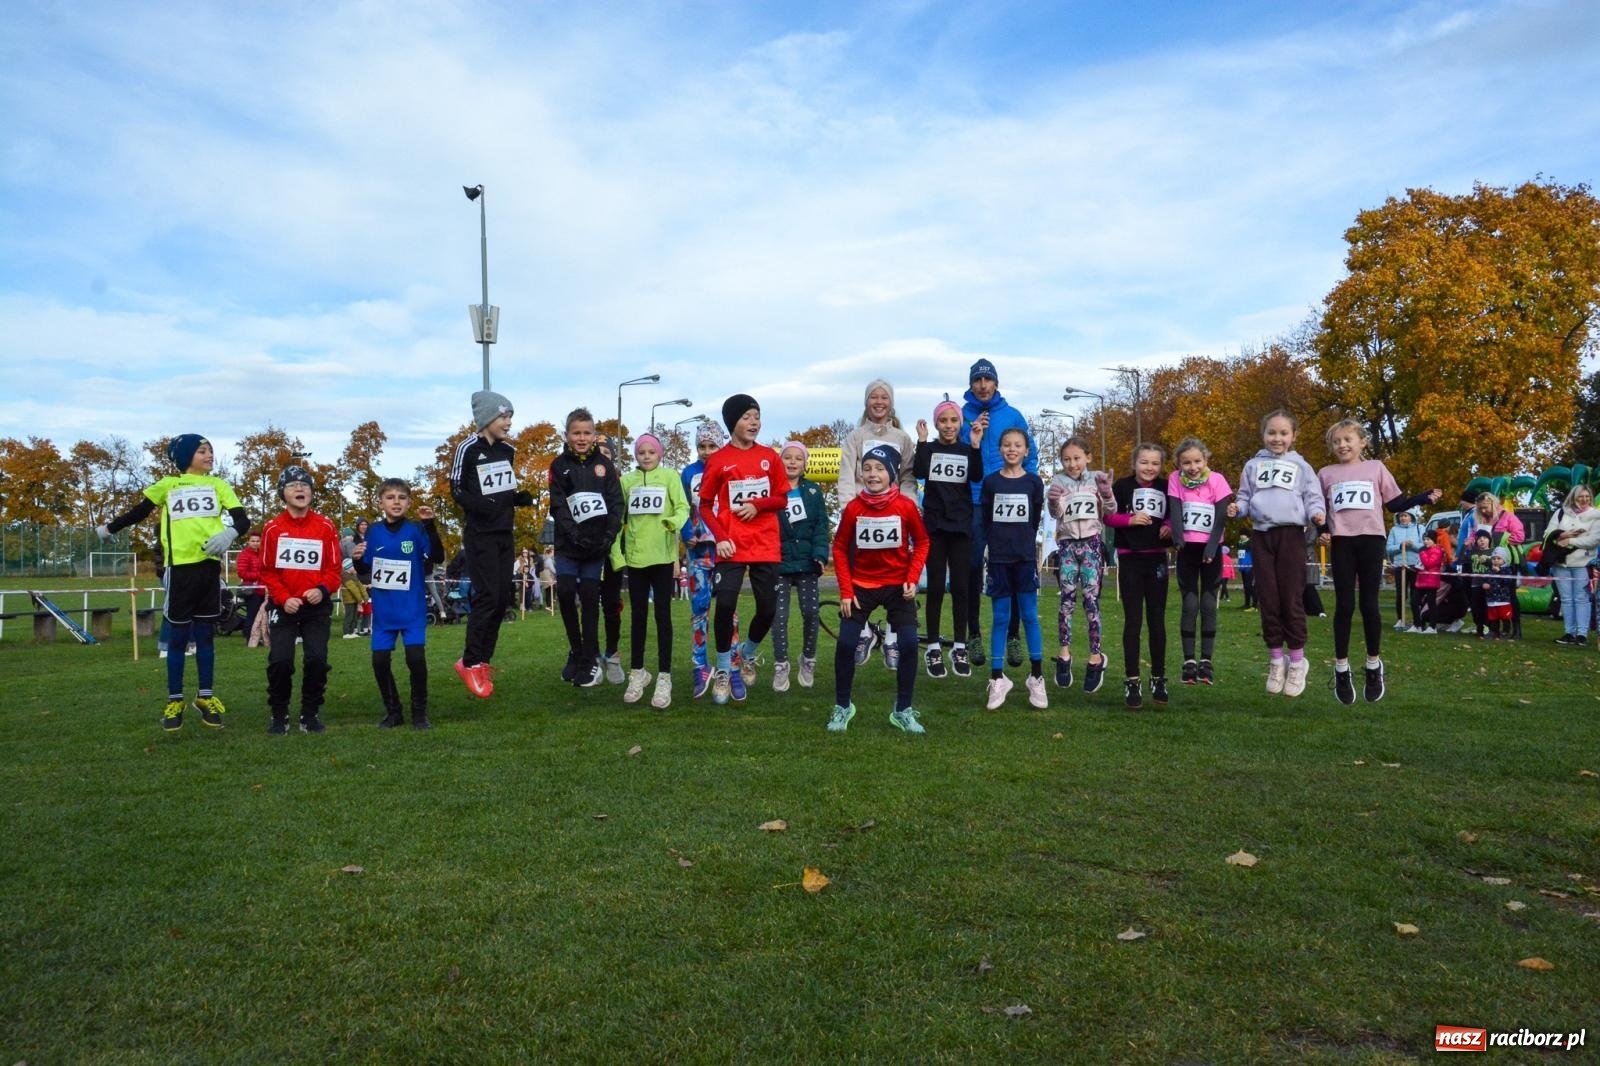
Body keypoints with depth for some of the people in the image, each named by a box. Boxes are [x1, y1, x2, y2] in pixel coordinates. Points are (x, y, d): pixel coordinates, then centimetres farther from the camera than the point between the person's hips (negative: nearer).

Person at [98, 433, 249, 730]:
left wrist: (230, 533, -22)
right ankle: (175, 700, 12)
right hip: (180, 566, -1)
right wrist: (109, 527, 22)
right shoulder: (168, 485, 9)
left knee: (205, 634, 7)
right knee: (178, 636, 4)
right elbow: (139, 511, 21)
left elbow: (242, 519, -1)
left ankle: (206, 696, 15)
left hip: (209, 566, 1)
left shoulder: (218, 485, 9)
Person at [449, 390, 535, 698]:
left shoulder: (508, 451, 10)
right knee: (487, 597, -11)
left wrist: (522, 498, -2)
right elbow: (456, 489, -7)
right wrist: (478, 505, -25)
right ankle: (470, 663, 1)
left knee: (503, 599, 6)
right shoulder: (468, 449, -9)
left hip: (504, 533, 7)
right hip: (480, 534, -7)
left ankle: (482, 660, 16)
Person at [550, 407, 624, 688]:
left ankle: (589, 659, 11)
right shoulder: (560, 465, 3)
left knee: (589, 598, 0)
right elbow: (558, 506, -4)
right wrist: (575, 536, -16)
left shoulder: (604, 464, 6)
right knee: (565, 592, -14)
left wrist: (609, 536, -11)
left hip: (597, 544, 0)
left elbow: (616, 502, 2)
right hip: (568, 544, 0)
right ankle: (576, 650, 8)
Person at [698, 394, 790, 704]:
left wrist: (757, 504, -11)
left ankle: (747, 656, 31)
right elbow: (704, 505, 3)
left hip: (766, 547, 2)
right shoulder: (718, 460, -1)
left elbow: (783, 499, 9)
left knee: (768, 609, 1)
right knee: (725, 606, -12)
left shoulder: (770, 457, 6)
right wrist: (719, 537, -11)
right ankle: (723, 670, 9)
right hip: (731, 547, -2)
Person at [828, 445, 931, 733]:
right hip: (861, 586, 0)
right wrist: (845, 591, -7)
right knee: (846, 644, -8)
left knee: (909, 644, -10)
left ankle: (903, 711, 6)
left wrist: (912, 578, -10)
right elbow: (840, 549, -2)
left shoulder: (906, 505, -12)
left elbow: (922, 542, 1)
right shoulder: (853, 507, -11)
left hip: (898, 585, 0)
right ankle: (842, 707, 12)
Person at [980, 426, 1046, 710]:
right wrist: (1000, 542, 5)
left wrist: (1023, 543, 11)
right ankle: (997, 679, 8)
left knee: (1030, 616, 2)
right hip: (998, 558, 0)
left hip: (1025, 557, 0)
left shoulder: (1034, 482, 2)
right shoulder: (990, 482, 2)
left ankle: (1037, 677, 9)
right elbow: (986, 519, 7)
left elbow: (1035, 521, 9)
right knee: (999, 618, 3)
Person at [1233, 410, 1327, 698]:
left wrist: (1317, 514, -15)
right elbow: (1244, 497, 14)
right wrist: (1237, 508, -8)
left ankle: (1297, 661, 9)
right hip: (1261, 535, 2)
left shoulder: (1301, 466, 9)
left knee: (1291, 599, -2)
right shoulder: (1253, 465, 14)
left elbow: (1313, 497, 5)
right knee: (1268, 599, 5)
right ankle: (1276, 659, 15)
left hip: (1291, 534, -2)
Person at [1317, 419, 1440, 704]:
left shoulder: (1376, 467, 10)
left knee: (1369, 604, 2)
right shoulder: (1326, 474, 11)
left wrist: (1424, 498, -1)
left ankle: (1374, 666, 16)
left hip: (1371, 539, 0)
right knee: (1344, 605, 1)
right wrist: (1321, 531, -2)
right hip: (1341, 541, 0)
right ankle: (1342, 671, 9)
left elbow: (1395, 504, 11)